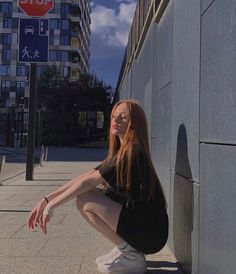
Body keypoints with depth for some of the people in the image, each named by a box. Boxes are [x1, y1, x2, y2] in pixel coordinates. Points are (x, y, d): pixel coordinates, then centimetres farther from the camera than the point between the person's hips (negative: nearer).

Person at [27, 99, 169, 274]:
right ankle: (124, 248, 10)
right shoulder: (121, 153, 12)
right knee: (91, 194, 6)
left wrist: (51, 205, -9)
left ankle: (132, 257, -5)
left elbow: (88, 182, -18)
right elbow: (84, 177, 7)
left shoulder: (132, 153, -16)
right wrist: (46, 200, 2)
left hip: (150, 234, -9)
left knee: (85, 199, -16)